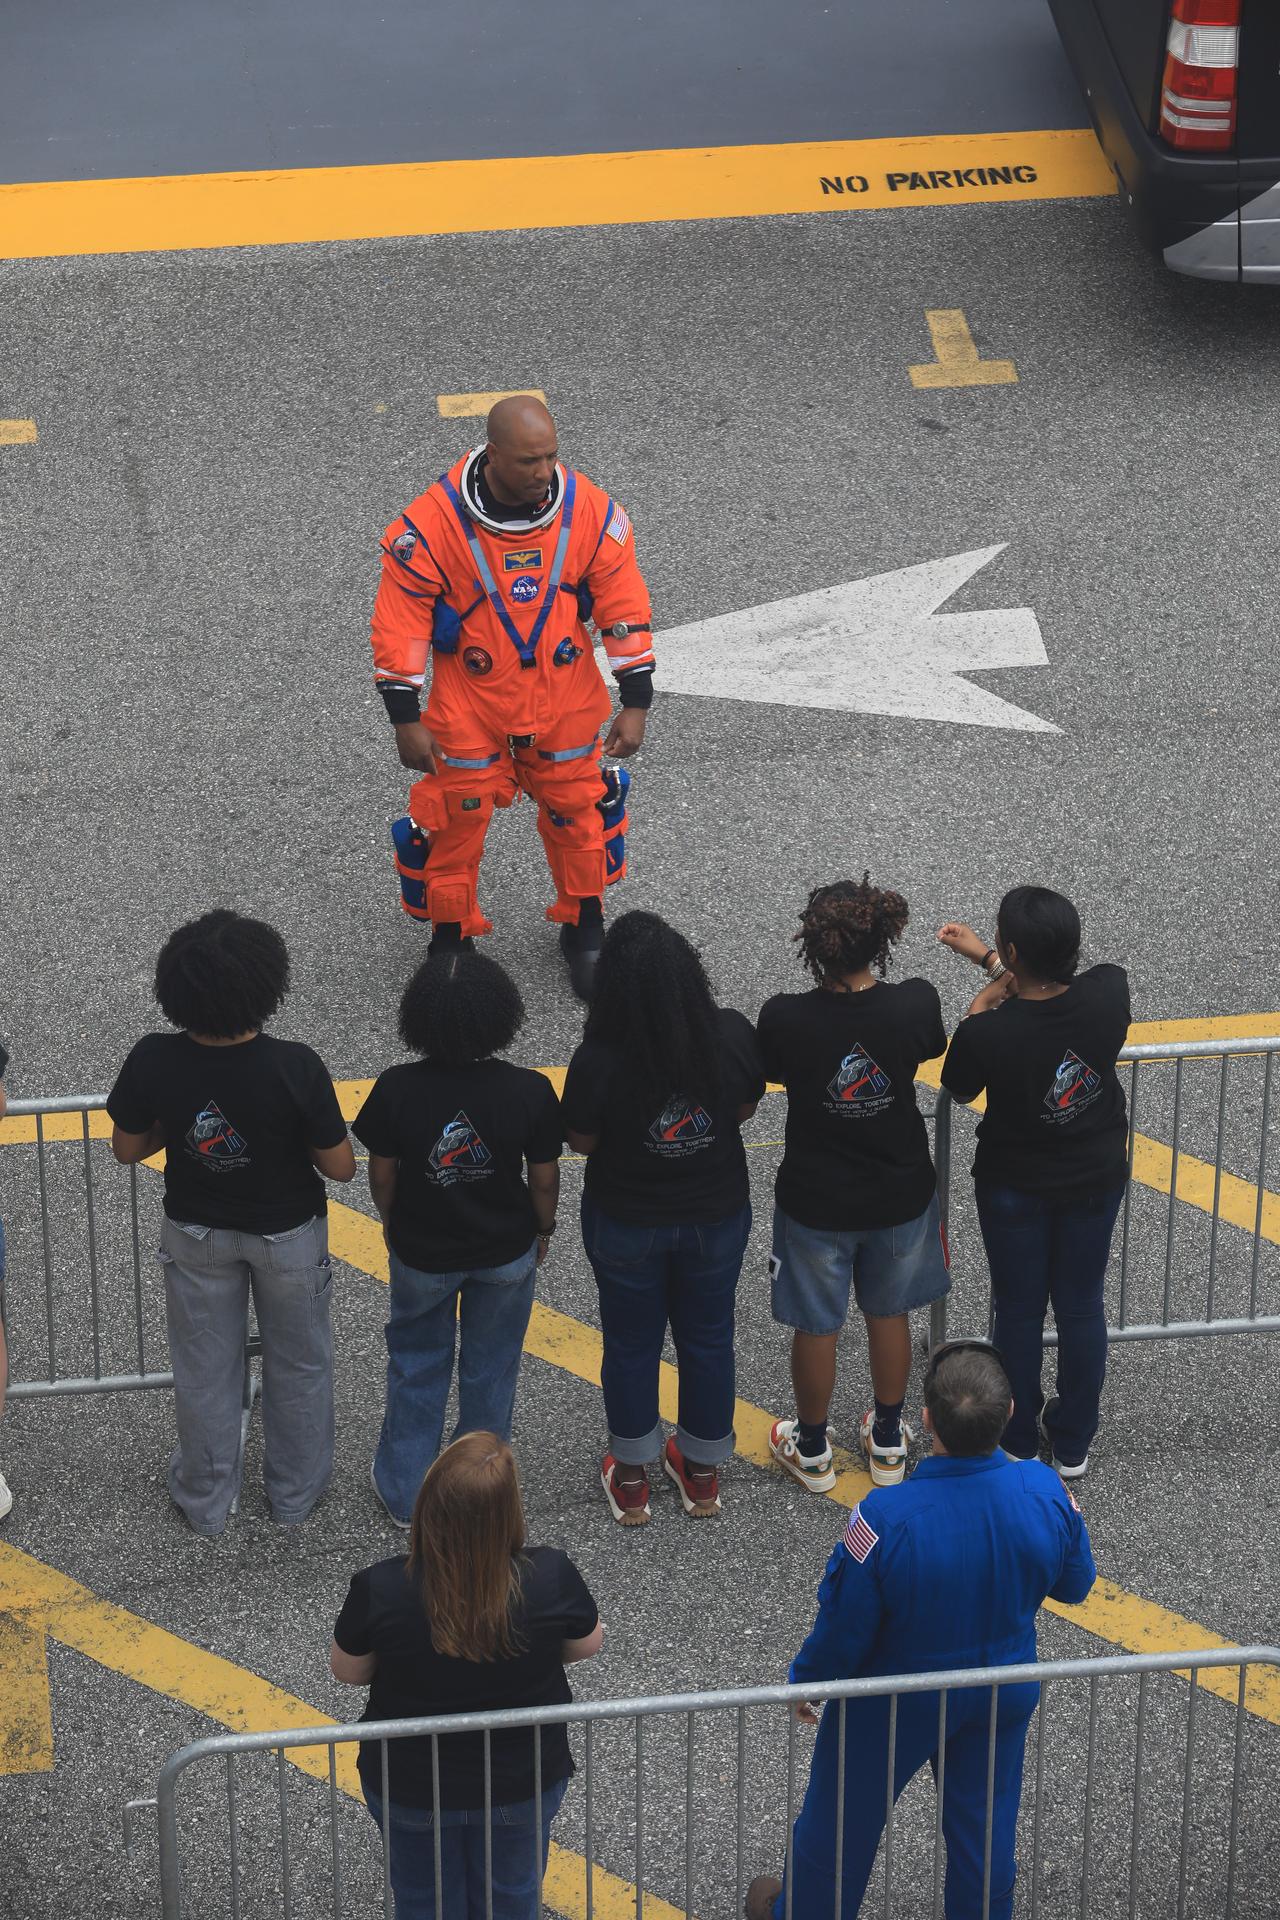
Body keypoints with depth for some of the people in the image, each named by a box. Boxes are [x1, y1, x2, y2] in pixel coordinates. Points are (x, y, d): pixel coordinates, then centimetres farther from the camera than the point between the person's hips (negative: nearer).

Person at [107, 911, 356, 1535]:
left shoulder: (153, 1063, -27)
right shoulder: (295, 1068, -33)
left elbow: (126, 1149, -10)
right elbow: (340, 1167, -22)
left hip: (195, 1234, 2)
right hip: (288, 1235, -2)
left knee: (204, 1368, 23)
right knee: (297, 1365, 24)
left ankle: (205, 1501, 41)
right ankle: (295, 1493, 42)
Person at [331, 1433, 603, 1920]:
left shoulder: (380, 1591, -30)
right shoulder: (551, 1578, -29)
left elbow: (348, 1671, -11)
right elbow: (586, 1646, -7)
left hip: (411, 1787, -1)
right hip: (524, 1785, 1)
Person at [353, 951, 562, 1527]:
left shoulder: (396, 1090, -24)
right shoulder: (530, 1092, -24)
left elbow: (381, 1176, -10)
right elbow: (544, 1179, -11)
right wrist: (542, 1229, 10)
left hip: (421, 1254, 0)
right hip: (507, 1253, 0)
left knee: (417, 1365, 22)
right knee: (490, 1368, 21)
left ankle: (404, 1490, 33)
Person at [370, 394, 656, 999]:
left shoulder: (589, 511, -14)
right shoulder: (433, 522, -22)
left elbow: (624, 606, -5)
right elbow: (400, 621, -13)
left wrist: (635, 703, -4)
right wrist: (405, 719, -11)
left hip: (565, 705, 2)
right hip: (469, 706, -2)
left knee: (578, 813, 13)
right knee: (456, 820, 5)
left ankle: (584, 930, 36)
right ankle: (451, 938, 27)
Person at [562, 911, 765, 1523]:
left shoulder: (598, 1062, -30)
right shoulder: (733, 1036, -23)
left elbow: (581, 1140, -14)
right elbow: (746, 1108, -4)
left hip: (626, 1225, -2)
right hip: (717, 1215, 2)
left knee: (632, 1342, 20)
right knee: (708, 1337, 23)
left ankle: (631, 1478, 38)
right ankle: (702, 1472, 41)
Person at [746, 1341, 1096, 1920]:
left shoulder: (887, 1519, -36)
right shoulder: (1046, 1492, -25)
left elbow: (842, 1628, -21)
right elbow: (1075, 1584, -5)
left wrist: (805, 1678, -1)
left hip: (896, 1706, -3)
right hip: (1003, 1695, 3)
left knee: (843, 1814, 24)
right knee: (983, 1827, 24)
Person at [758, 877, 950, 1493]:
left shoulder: (785, 1019, -27)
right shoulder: (915, 1005, -22)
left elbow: (758, 1079, -7)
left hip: (816, 1203, -2)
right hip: (900, 1194, 2)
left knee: (816, 1326, 19)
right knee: (889, 1313, 24)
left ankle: (812, 1450, 38)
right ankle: (887, 1442, 42)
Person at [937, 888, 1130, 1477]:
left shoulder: (987, 1034, -34)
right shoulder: (1109, 992, -26)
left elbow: (959, 1090, -10)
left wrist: (984, 1004, -6)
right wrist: (988, 959, 4)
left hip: (1015, 1188, -3)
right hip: (1097, 1180, 3)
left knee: (1019, 1312, 19)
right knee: (1081, 1308, 21)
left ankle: (1016, 1441, 38)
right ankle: (1072, 1444, 37)